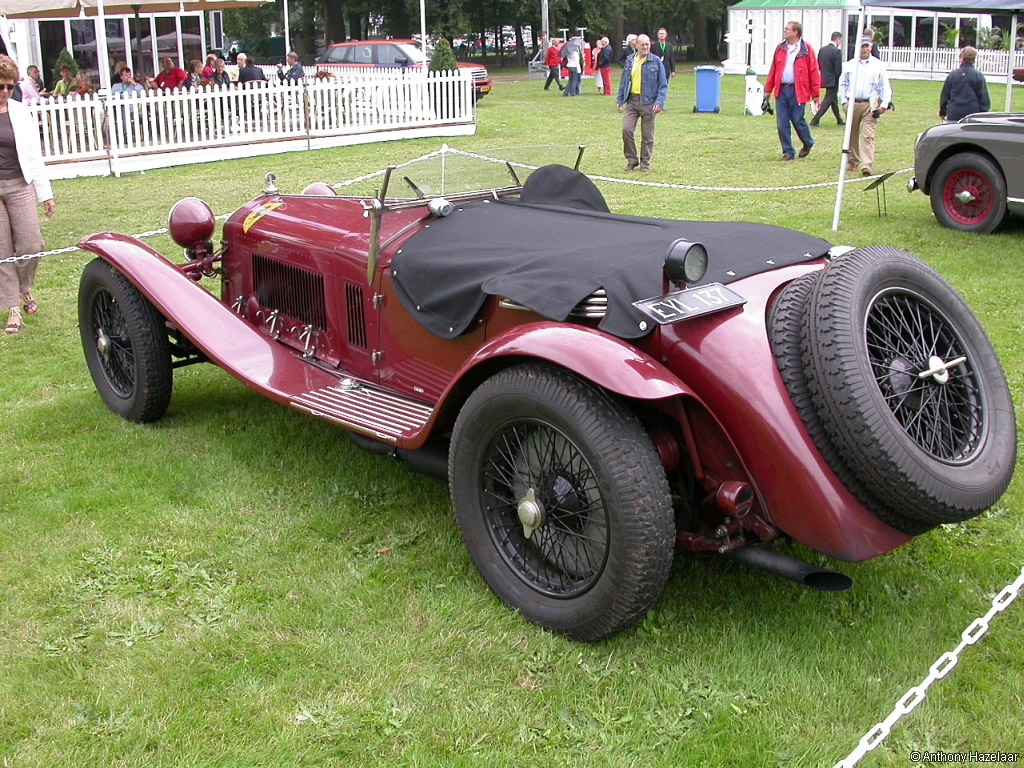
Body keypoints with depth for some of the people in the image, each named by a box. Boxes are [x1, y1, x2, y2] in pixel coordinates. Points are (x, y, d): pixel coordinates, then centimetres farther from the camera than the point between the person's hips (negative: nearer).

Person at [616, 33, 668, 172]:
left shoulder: (656, 61, -1)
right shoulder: (630, 61, 10)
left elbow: (663, 85, -1)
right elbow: (623, 82, 17)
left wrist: (659, 102, -13)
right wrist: (620, 99, 10)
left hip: (648, 102, -3)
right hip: (632, 101, 3)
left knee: (647, 135, 3)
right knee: (626, 129, -11)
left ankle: (645, 163, 17)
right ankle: (632, 160, 5)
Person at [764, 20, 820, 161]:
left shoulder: (806, 50, -2)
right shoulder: (780, 48, 13)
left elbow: (814, 72, -2)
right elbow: (773, 70, 16)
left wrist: (816, 94, -4)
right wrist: (768, 90, 14)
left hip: (797, 91, -4)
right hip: (781, 90, 4)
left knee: (798, 120, -1)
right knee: (782, 123, 1)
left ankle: (807, 144, 27)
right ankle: (788, 152, 11)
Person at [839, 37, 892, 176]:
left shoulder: (878, 65, 7)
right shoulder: (849, 65, 11)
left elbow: (885, 86, 6)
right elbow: (842, 83, 16)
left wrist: (884, 105, -3)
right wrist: (844, 101, 5)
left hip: (870, 104, -2)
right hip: (852, 104, 3)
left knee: (867, 135, -12)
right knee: (852, 135, 9)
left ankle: (867, 165, -20)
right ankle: (852, 162, 24)